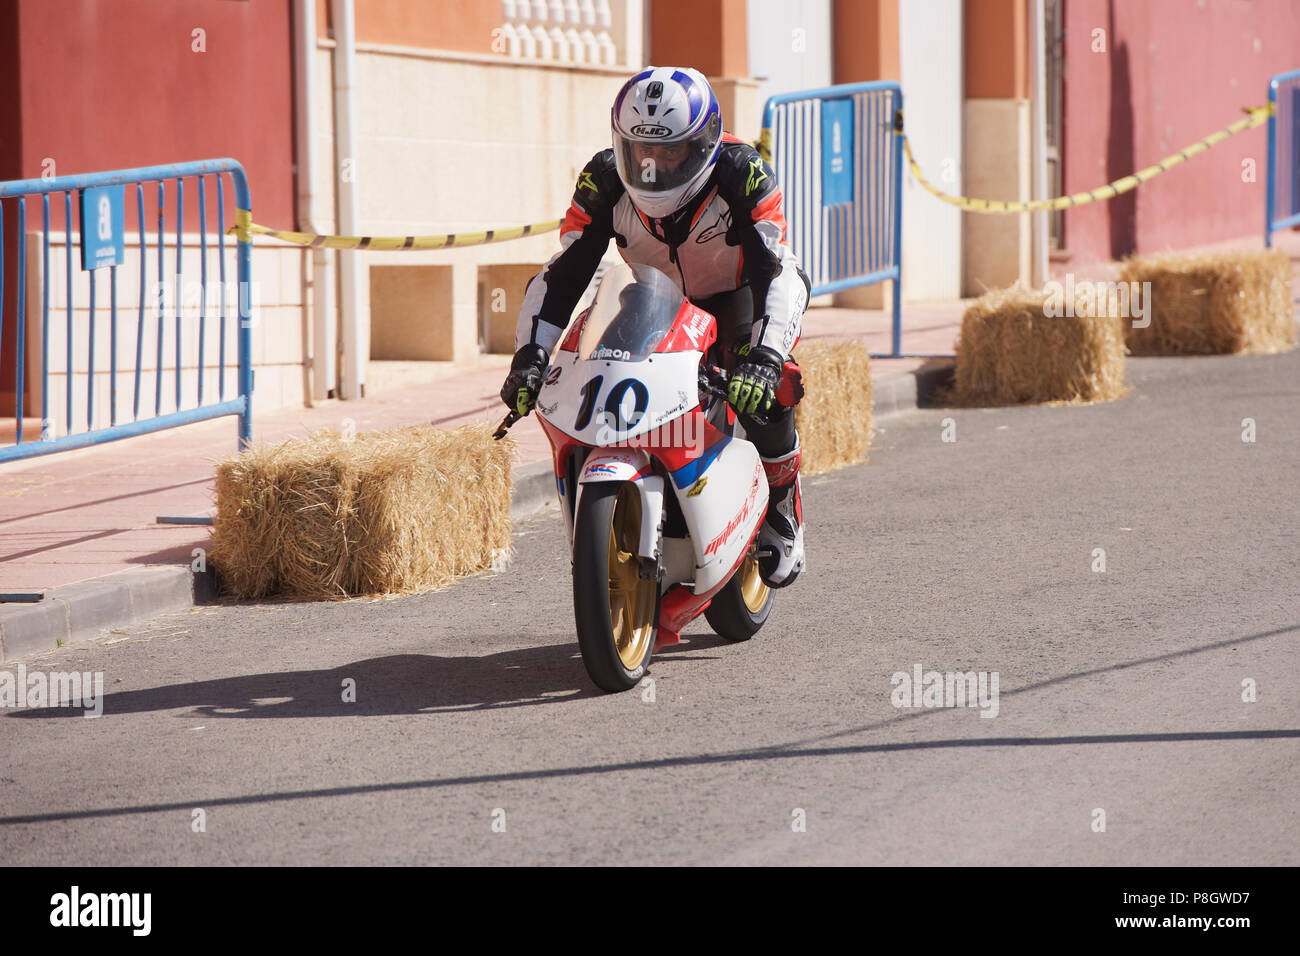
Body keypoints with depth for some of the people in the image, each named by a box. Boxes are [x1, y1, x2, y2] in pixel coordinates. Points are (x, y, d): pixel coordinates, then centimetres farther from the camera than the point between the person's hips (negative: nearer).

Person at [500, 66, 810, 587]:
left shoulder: (743, 176, -30)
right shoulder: (605, 181, -21)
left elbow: (779, 275, -38)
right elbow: (562, 272, -19)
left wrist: (764, 358, -54)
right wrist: (530, 355, -33)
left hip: (736, 296, -3)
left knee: (765, 399, -31)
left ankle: (781, 518, -6)